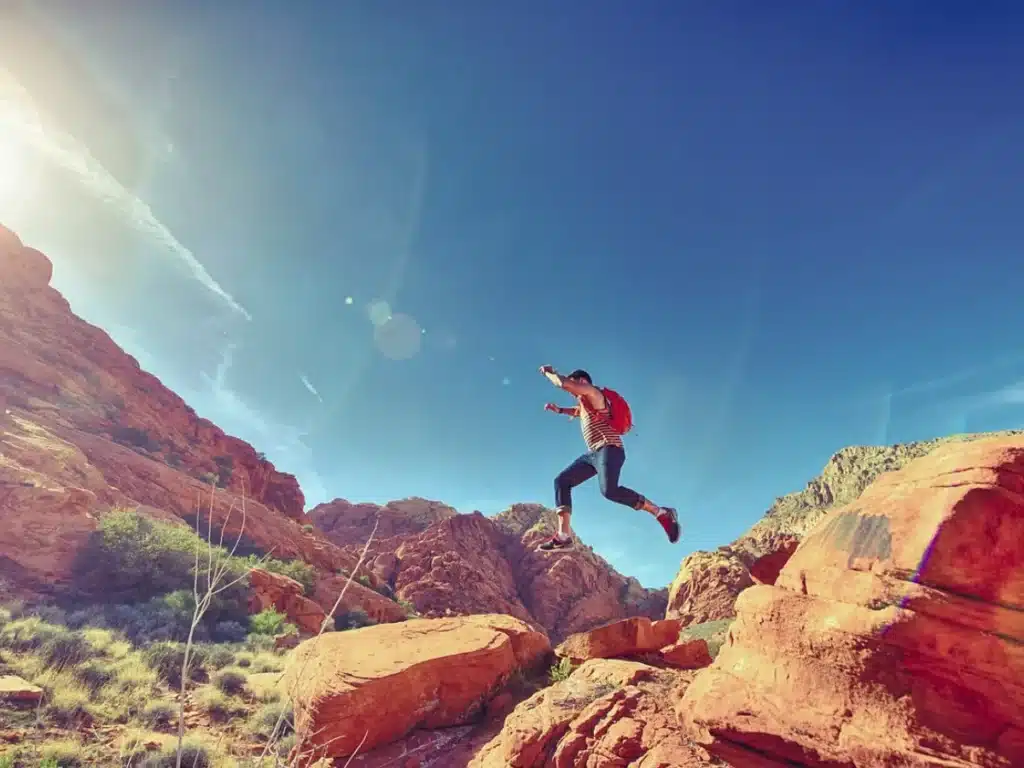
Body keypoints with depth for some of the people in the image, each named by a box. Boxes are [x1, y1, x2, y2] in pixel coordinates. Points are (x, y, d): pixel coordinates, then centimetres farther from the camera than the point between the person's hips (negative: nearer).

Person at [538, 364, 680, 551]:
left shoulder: (592, 393, -1)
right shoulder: (585, 403, 27)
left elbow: (563, 383, -13)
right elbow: (577, 411, 52)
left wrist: (549, 372, 4)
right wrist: (559, 409, 37)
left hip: (609, 449, -10)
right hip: (593, 453, 10)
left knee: (610, 491, -33)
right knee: (561, 481, 1)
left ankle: (662, 513, -20)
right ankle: (563, 536, -9)